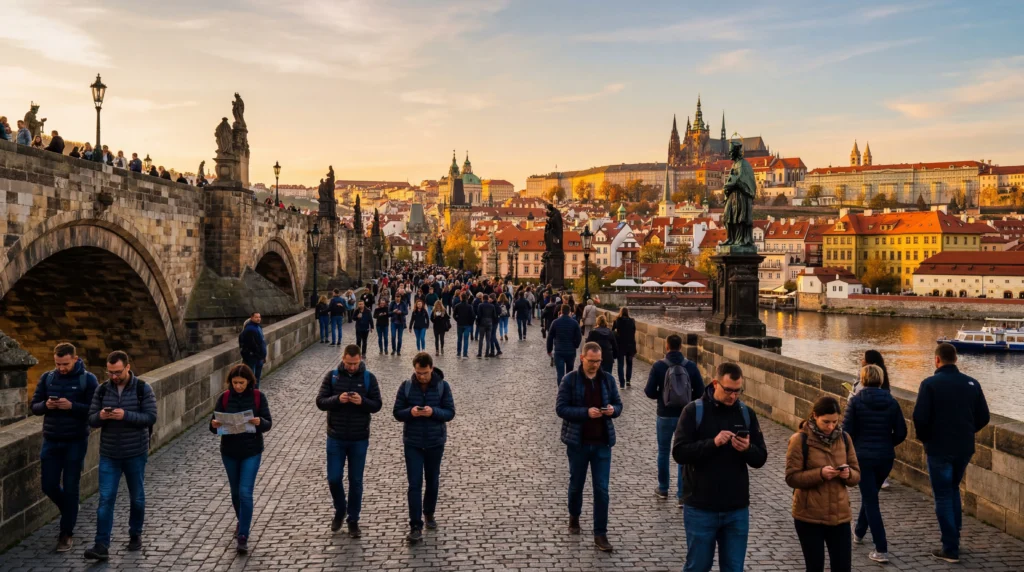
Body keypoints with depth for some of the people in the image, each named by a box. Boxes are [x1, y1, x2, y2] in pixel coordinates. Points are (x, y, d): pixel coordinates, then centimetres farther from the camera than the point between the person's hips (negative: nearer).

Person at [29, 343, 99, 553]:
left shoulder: (88, 380, -8)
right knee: (48, 485, 6)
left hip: (75, 442, -4)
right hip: (51, 441, 4)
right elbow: (34, 407, 5)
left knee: (70, 488, 2)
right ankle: (70, 512, 36)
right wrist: (46, 405, -17)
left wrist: (72, 406, -25)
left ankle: (67, 533, 14)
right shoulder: (47, 378, 3)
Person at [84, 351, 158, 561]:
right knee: (105, 499, -4)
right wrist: (100, 416, -20)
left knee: (137, 498, 12)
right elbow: (92, 420, 3)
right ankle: (102, 545, -5)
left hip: (135, 454, -2)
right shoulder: (102, 390, 1)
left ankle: (135, 535, 31)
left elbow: (151, 417, -13)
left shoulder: (143, 389, -7)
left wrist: (125, 415, -25)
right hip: (109, 455, 2)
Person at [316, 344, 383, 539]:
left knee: (356, 481, 7)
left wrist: (362, 401, -23)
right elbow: (320, 402, -5)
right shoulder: (332, 376, -3)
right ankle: (340, 510, 31)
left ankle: (353, 520, 21)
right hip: (336, 438, 1)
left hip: (359, 439, 0)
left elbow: (377, 405, -2)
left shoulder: (369, 378, -4)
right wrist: (337, 399, -24)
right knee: (334, 478, 4)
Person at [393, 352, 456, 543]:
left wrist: (433, 411, -25)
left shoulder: (443, 386, -7)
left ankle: (429, 513, 38)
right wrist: (410, 412, -23)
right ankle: (415, 526, -3)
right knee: (415, 484, -5)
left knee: (433, 481, 16)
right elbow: (397, 413, -1)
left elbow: (450, 413, -6)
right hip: (412, 443, -1)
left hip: (435, 442, 1)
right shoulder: (406, 387, -6)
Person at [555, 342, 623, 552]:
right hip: (578, 442, -2)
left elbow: (618, 404, 10)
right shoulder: (570, 380, -8)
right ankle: (574, 517, 42)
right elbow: (561, 408, -12)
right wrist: (586, 412, -23)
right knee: (576, 484, 15)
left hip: (602, 442, 2)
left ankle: (600, 534, 8)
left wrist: (613, 410, -14)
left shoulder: (607, 379, 2)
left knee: (602, 489, 0)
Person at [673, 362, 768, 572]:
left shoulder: (746, 413, 3)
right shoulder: (694, 411, -7)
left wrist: (747, 449, -18)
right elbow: (679, 453, -14)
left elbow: (760, 459, 4)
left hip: (737, 509, 3)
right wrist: (713, 443, -26)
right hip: (700, 508, -3)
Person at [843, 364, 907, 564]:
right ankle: (859, 532, 44)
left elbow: (847, 431, -13)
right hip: (885, 457, 4)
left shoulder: (855, 401, -11)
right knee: (870, 494, 25)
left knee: (870, 501, 1)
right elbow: (901, 432, -1)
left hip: (862, 457, -4)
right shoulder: (891, 402, -1)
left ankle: (881, 550, -4)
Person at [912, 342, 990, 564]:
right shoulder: (972, 383, 0)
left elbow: (920, 418, -17)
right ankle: (954, 539, 26)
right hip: (965, 448, 5)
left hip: (939, 449, -5)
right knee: (953, 490, 24)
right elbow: (983, 418, 3)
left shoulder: (930, 384, -13)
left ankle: (950, 549, 4)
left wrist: (924, 437, 2)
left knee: (943, 497, 4)